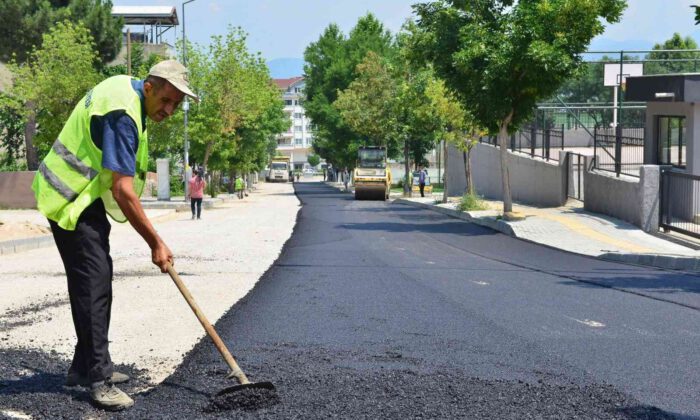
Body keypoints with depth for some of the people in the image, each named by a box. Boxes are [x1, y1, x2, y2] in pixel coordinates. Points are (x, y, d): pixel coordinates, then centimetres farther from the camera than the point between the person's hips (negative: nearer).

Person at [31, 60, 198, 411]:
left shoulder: (125, 88, 6)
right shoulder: (121, 115, -26)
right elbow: (122, 191, -28)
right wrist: (155, 243, -22)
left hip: (87, 198, 11)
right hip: (72, 202, -11)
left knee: (98, 279, 14)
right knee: (93, 285, -13)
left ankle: (85, 367, 23)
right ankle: (98, 379, -11)